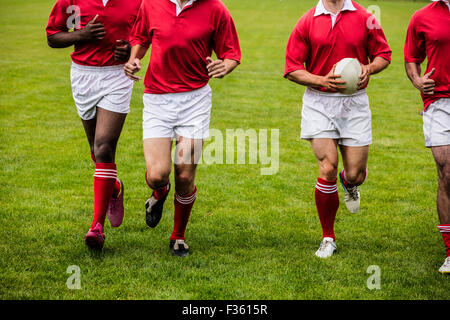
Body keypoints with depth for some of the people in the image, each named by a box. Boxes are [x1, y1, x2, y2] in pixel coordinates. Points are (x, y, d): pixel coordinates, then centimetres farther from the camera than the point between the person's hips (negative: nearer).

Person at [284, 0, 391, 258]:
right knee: (328, 169, -11)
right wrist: (322, 80, -17)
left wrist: (369, 68, -12)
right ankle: (328, 239, 6)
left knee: (355, 175, -1)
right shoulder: (307, 23, -1)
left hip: (355, 103, 1)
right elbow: (292, 69, -1)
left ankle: (349, 184, 41)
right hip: (319, 103, -1)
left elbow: (384, 55, 10)